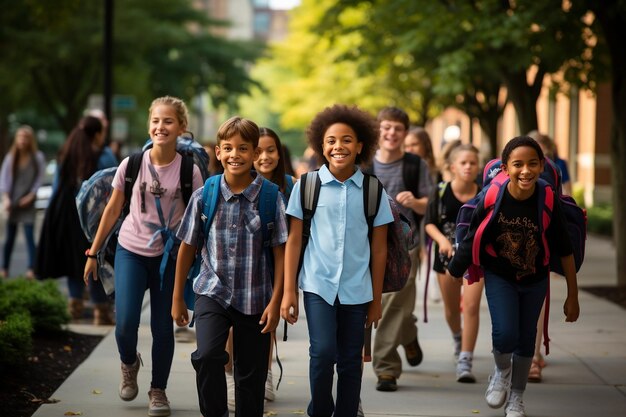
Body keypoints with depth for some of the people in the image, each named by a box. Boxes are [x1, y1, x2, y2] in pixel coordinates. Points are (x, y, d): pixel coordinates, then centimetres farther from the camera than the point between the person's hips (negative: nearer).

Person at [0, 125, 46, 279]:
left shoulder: (37, 157, -2)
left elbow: (39, 179, -1)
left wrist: (30, 196, -11)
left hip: (28, 203, -2)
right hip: (13, 202, 2)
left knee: (30, 236, -6)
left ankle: (31, 269, -6)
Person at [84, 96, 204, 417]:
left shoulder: (189, 171, -7)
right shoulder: (132, 164, -4)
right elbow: (113, 210, 6)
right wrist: (93, 252, 8)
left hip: (169, 256, 0)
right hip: (131, 252, 0)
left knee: (162, 327, 3)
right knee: (125, 323, -11)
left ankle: (158, 391, 23)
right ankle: (129, 363, 23)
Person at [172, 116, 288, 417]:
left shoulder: (271, 197, -6)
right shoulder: (204, 197, -3)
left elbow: (280, 252, -3)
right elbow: (187, 247, 6)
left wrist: (275, 302, -6)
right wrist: (177, 298, 10)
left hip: (255, 299, 0)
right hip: (213, 292, 0)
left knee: (251, 374, 8)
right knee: (207, 355, -22)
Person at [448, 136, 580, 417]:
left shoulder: (549, 202, -23)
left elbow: (565, 251, -11)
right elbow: (473, 240, -8)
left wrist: (572, 297, -5)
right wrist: (455, 272, 2)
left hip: (534, 280, 1)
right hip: (499, 277, -1)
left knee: (526, 339, 13)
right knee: (505, 334, -18)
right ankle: (502, 371, 19)